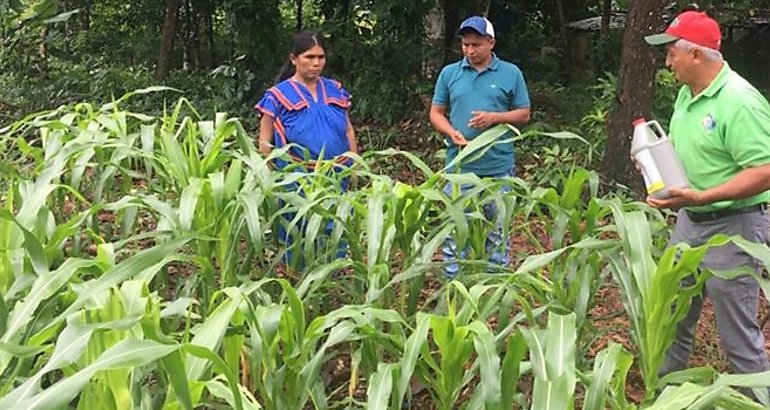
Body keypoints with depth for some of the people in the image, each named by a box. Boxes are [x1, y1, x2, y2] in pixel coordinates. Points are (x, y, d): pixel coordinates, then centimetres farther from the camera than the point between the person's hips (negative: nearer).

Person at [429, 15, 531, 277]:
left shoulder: (511, 73, 3)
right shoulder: (449, 73, 6)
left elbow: (524, 114, 7)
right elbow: (436, 113, 9)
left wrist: (496, 117, -12)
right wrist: (452, 133, -11)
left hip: (498, 167, 0)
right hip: (459, 166, 1)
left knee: (497, 228, 9)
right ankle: (452, 280, 14)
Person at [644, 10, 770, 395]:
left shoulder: (739, 102, -22)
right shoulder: (687, 93, 6)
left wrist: (701, 197, -32)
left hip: (732, 228, -9)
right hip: (690, 221, 9)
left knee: (738, 333, 0)